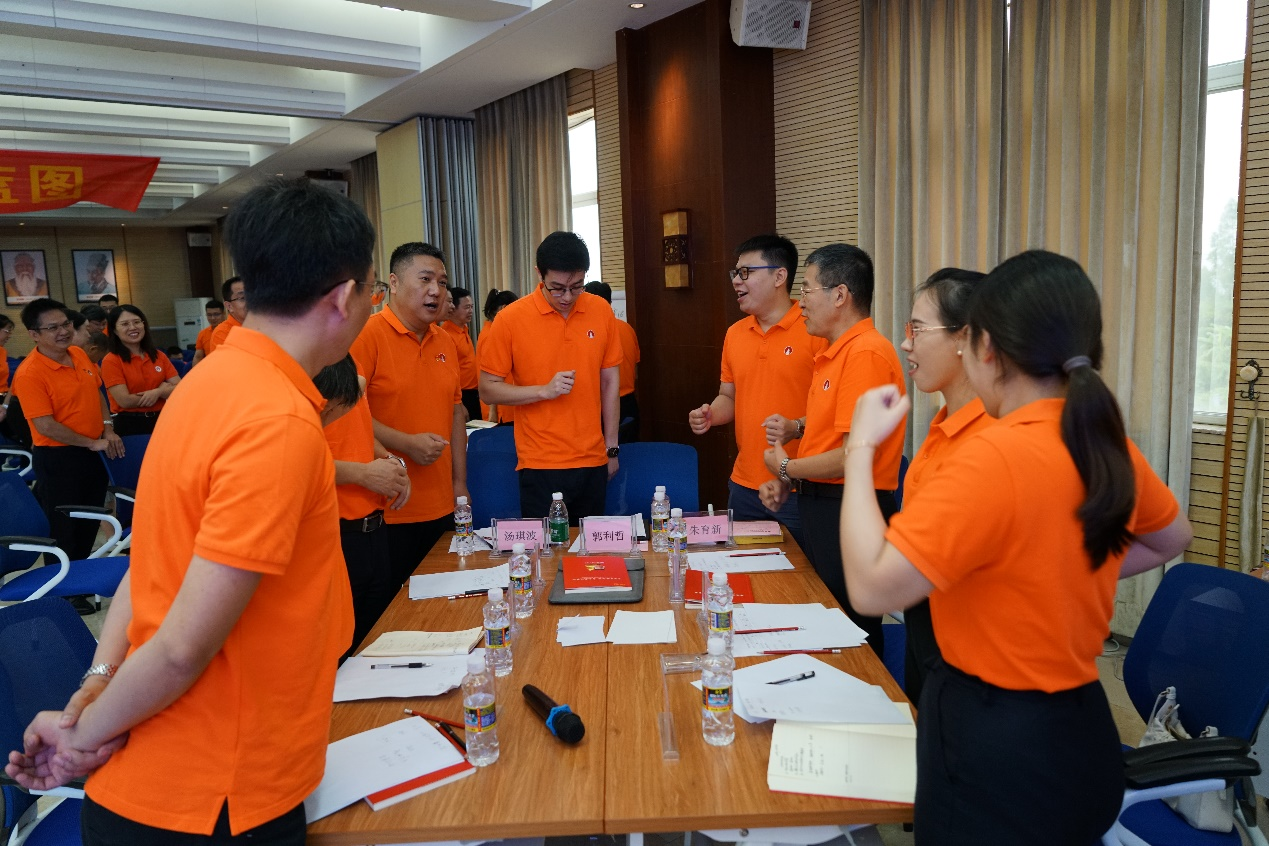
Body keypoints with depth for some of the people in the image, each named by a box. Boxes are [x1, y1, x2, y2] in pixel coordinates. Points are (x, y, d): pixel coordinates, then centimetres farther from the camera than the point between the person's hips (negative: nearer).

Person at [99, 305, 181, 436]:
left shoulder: (159, 356, 6)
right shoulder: (111, 361, -7)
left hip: (161, 421, 4)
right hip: (129, 426, -4)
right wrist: (162, 390, -6)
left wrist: (157, 392, -20)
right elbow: (125, 401, -15)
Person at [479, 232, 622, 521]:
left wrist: (611, 447, 10)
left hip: (593, 462, 3)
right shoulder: (510, 319, -8)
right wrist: (544, 390, -17)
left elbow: (610, 380, 9)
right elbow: (488, 390, -4)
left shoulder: (601, 311, 1)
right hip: (540, 466, -3)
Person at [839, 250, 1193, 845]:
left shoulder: (994, 460, -28)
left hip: (996, 751, -7)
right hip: (1080, 732, 8)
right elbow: (1172, 539, 18)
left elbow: (871, 587, -29)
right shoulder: (1106, 446, -2)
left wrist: (861, 447, -21)